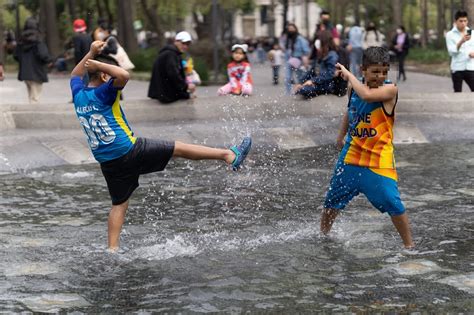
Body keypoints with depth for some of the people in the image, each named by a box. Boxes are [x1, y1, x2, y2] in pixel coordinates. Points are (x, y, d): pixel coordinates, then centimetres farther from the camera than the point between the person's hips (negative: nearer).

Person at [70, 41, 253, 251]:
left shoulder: (78, 94, 5)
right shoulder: (103, 94, -15)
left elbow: (75, 75, 28)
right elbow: (123, 75, -33)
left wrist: (91, 53, 23)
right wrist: (97, 63, -22)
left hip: (107, 162, 7)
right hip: (129, 151, -7)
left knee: (119, 204, 14)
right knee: (179, 148, 2)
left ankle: (112, 248, 8)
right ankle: (229, 155, 5)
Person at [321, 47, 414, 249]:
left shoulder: (390, 90, -15)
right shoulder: (354, 88, 2)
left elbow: (366, 95, -35)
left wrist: (348, 74, -23)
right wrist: (341, 136, 28)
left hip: (379, 160, -5)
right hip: (351, 156, 5)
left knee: (393, 204, -12)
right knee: (332, 202, 15)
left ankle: (409, 245, 4)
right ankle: (322, 236, 37)